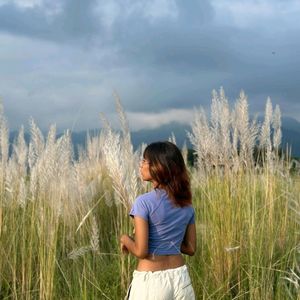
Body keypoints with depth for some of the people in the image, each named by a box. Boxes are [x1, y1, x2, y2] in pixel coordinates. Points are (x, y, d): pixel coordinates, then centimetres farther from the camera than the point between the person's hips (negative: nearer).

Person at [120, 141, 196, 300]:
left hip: (151, 281, -6)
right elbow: (190, 248, 11)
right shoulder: (186, 204, 5)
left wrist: (125, 239, 2)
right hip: (181, 279, 6)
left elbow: (140, 251, -16)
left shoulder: (144, 202, -13)